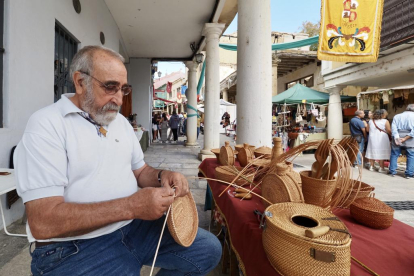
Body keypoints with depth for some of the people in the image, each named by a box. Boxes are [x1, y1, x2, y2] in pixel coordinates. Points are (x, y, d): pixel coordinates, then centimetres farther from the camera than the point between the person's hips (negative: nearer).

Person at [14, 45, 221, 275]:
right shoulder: (47, 125, -14)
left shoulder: (121, 122, 10)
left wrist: (161, 176, -6)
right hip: (76, 247, -6)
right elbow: (43, 222, -21)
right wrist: (131, 206, -27)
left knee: (208, 249, 3)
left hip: (134, 226, 7)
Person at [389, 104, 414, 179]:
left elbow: (393, 128, -4)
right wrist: (405, 138, -14)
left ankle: (392, 171, 12)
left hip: (397, 137, 2)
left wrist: (397, 138, -11)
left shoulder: (397, 116, 10)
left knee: (394, 154, 9)